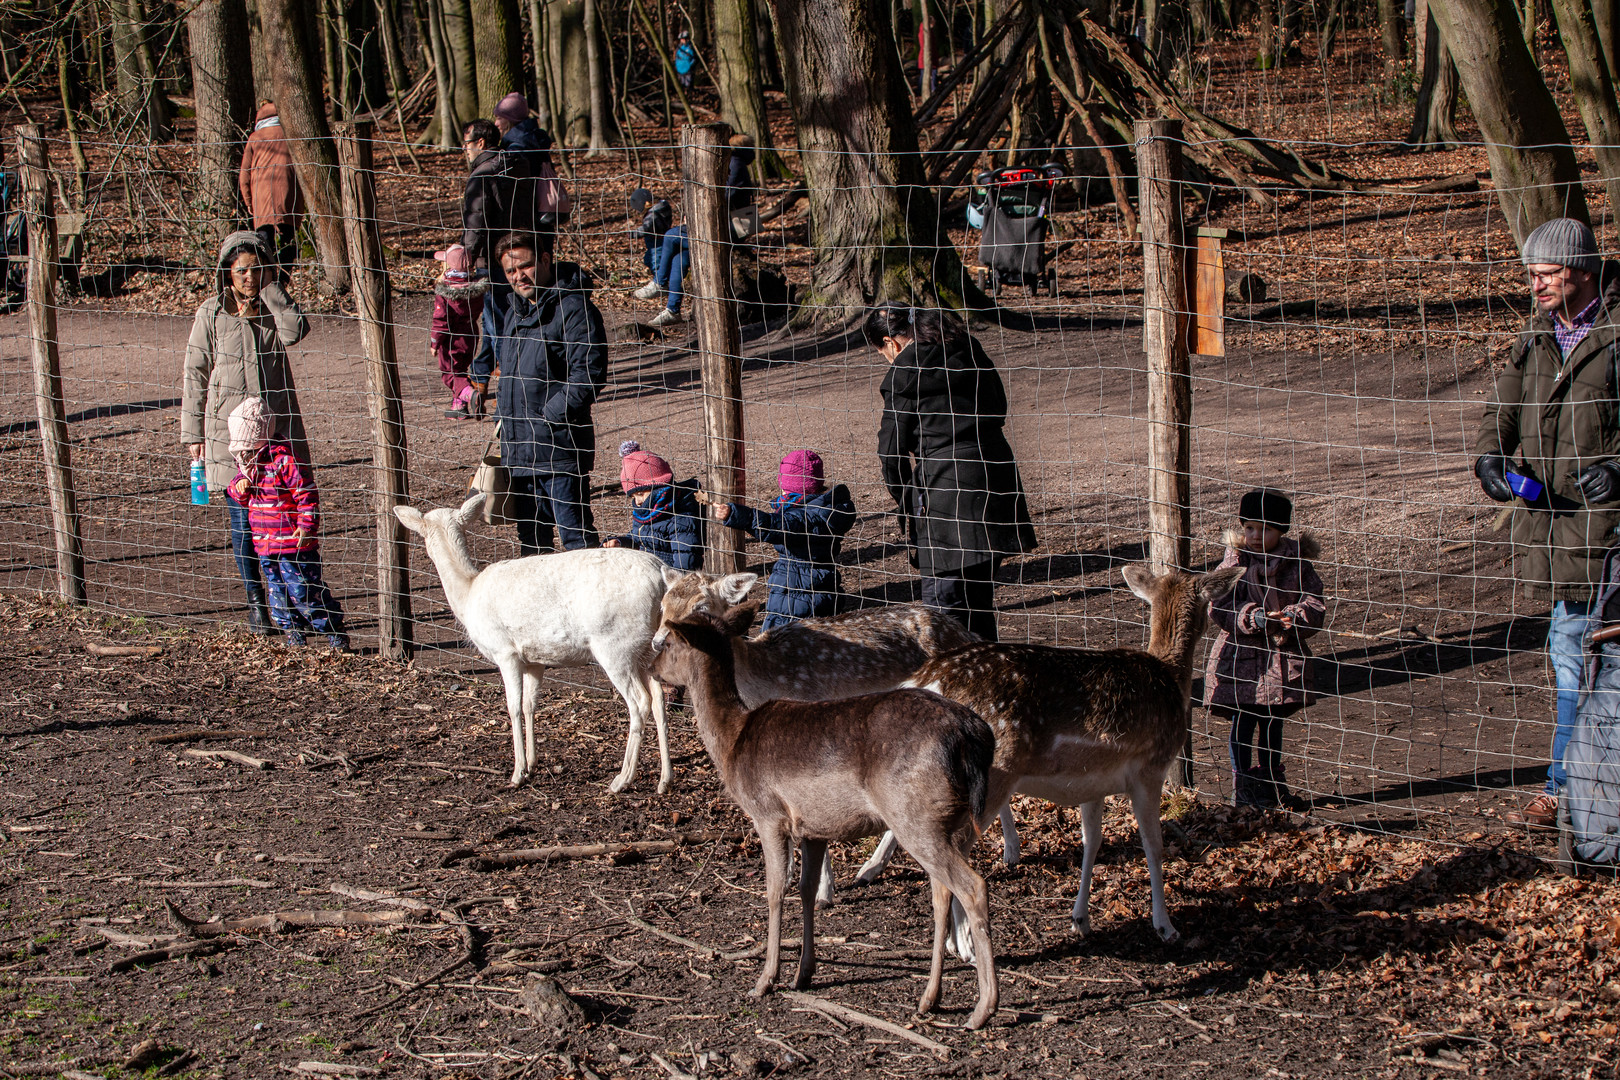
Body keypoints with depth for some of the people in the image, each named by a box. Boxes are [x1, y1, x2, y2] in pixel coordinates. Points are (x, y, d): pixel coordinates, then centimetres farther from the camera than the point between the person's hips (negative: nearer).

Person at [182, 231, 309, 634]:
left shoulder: (274, 305, 6)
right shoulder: (212, 313, 1)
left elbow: (294, 331, -17)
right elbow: (194, 374, 3)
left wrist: (271, 287, -11)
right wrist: (192, 434, 1)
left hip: (277, 423, 1)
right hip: (229, 427, -1)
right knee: (243, 519, 1)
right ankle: (255, 603, 11)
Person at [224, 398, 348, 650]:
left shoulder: (283, 461, -17)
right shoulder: (245, 462, 8)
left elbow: (307, 494, -15)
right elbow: (239, 497, 18)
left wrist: (307, 527, -17)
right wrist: (240, 487, -5)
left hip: (293, 542, -8)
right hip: (264, 542, 8)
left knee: (302, 590, -6)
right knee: (278, 591, 13)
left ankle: (334, 631, 5)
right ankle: (292, 631, 25)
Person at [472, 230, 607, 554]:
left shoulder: (574, 309, -11)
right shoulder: (516, 310, 16)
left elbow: (588, 376, -17)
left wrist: (549, 416, -17)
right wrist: (504, 415, 16)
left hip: (559, 446, -9)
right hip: (518, 448, 9)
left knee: (576, 538, -6)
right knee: (529, 534, 17)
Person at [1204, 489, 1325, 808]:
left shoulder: (1297, 564, -1)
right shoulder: (1233, 563, -5)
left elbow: (1316, 605, -3)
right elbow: (1217, 607, -10)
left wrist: (1295, 617, -24)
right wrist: (1251, 617, -25)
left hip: (1281, 658, 2)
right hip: (1240, 657, -2)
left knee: (1273, 724, 13)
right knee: (1242, 724, -1)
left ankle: (1271, 784, 30)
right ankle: (1243, 789, 12)